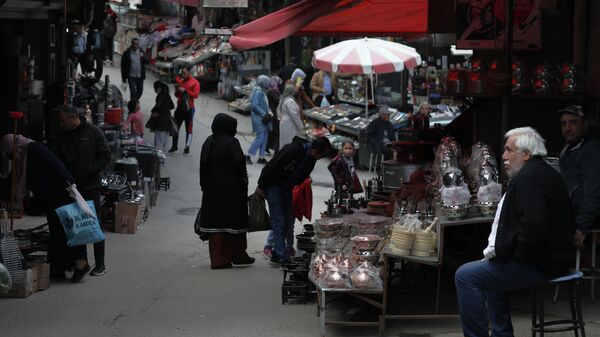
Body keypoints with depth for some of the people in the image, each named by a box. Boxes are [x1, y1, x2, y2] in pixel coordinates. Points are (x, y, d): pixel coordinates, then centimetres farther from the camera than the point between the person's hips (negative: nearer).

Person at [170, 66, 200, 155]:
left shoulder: (195, 82, -6)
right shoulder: (180, 80, 13)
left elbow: (196, 94, -17)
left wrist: (185, 91, -21)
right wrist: (177, 90, -2)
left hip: (189, 109, -6)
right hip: (179, 107, 6)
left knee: (189, 128, -1)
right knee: (176, 127, 8)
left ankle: (187, 147, 3)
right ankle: (174, 146, 15)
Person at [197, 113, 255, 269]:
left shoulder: (208, 142, 5)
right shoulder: (232, 143, -13)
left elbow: (203, 165, 7)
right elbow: (239, 162, -19)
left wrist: (205, 185, 12)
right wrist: (243, 181, -7)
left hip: (211, 190, 5)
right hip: (231, 190, -5)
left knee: (215, 221, 7)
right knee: (235, 221, 8)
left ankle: (217, 259, 5)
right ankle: (238, 255, 18)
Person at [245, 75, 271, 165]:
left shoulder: (262, 91, 15)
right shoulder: (258, 92, -16)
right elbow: (254, 105, -22)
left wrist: (267, 113, 9)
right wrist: (264, 114, -21)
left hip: (263, 119, 10)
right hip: (259, 119, -10)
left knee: (264, 137, 10)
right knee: (260, 137, -10)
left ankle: (261, 157, 14)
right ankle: (248, 155, -4)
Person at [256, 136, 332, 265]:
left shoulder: (311, 158, -4)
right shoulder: (293, 150, -29)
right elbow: (271, 167, -24)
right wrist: (261, 186, -18)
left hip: (287, 188, 8)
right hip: (273, 186, -8)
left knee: (288, 222, 8)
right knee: (279, 223, -9)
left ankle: (277, 256, 14)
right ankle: (282, 257, -9)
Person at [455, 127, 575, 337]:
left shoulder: (528, 178, -18)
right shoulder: (547, 174, 15)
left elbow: (533, 225, -31)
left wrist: (517, 255, -16)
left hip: (539, 265, -11)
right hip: (553, 257, 11)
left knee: (465, 276, -9)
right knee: (490, 268, 31)